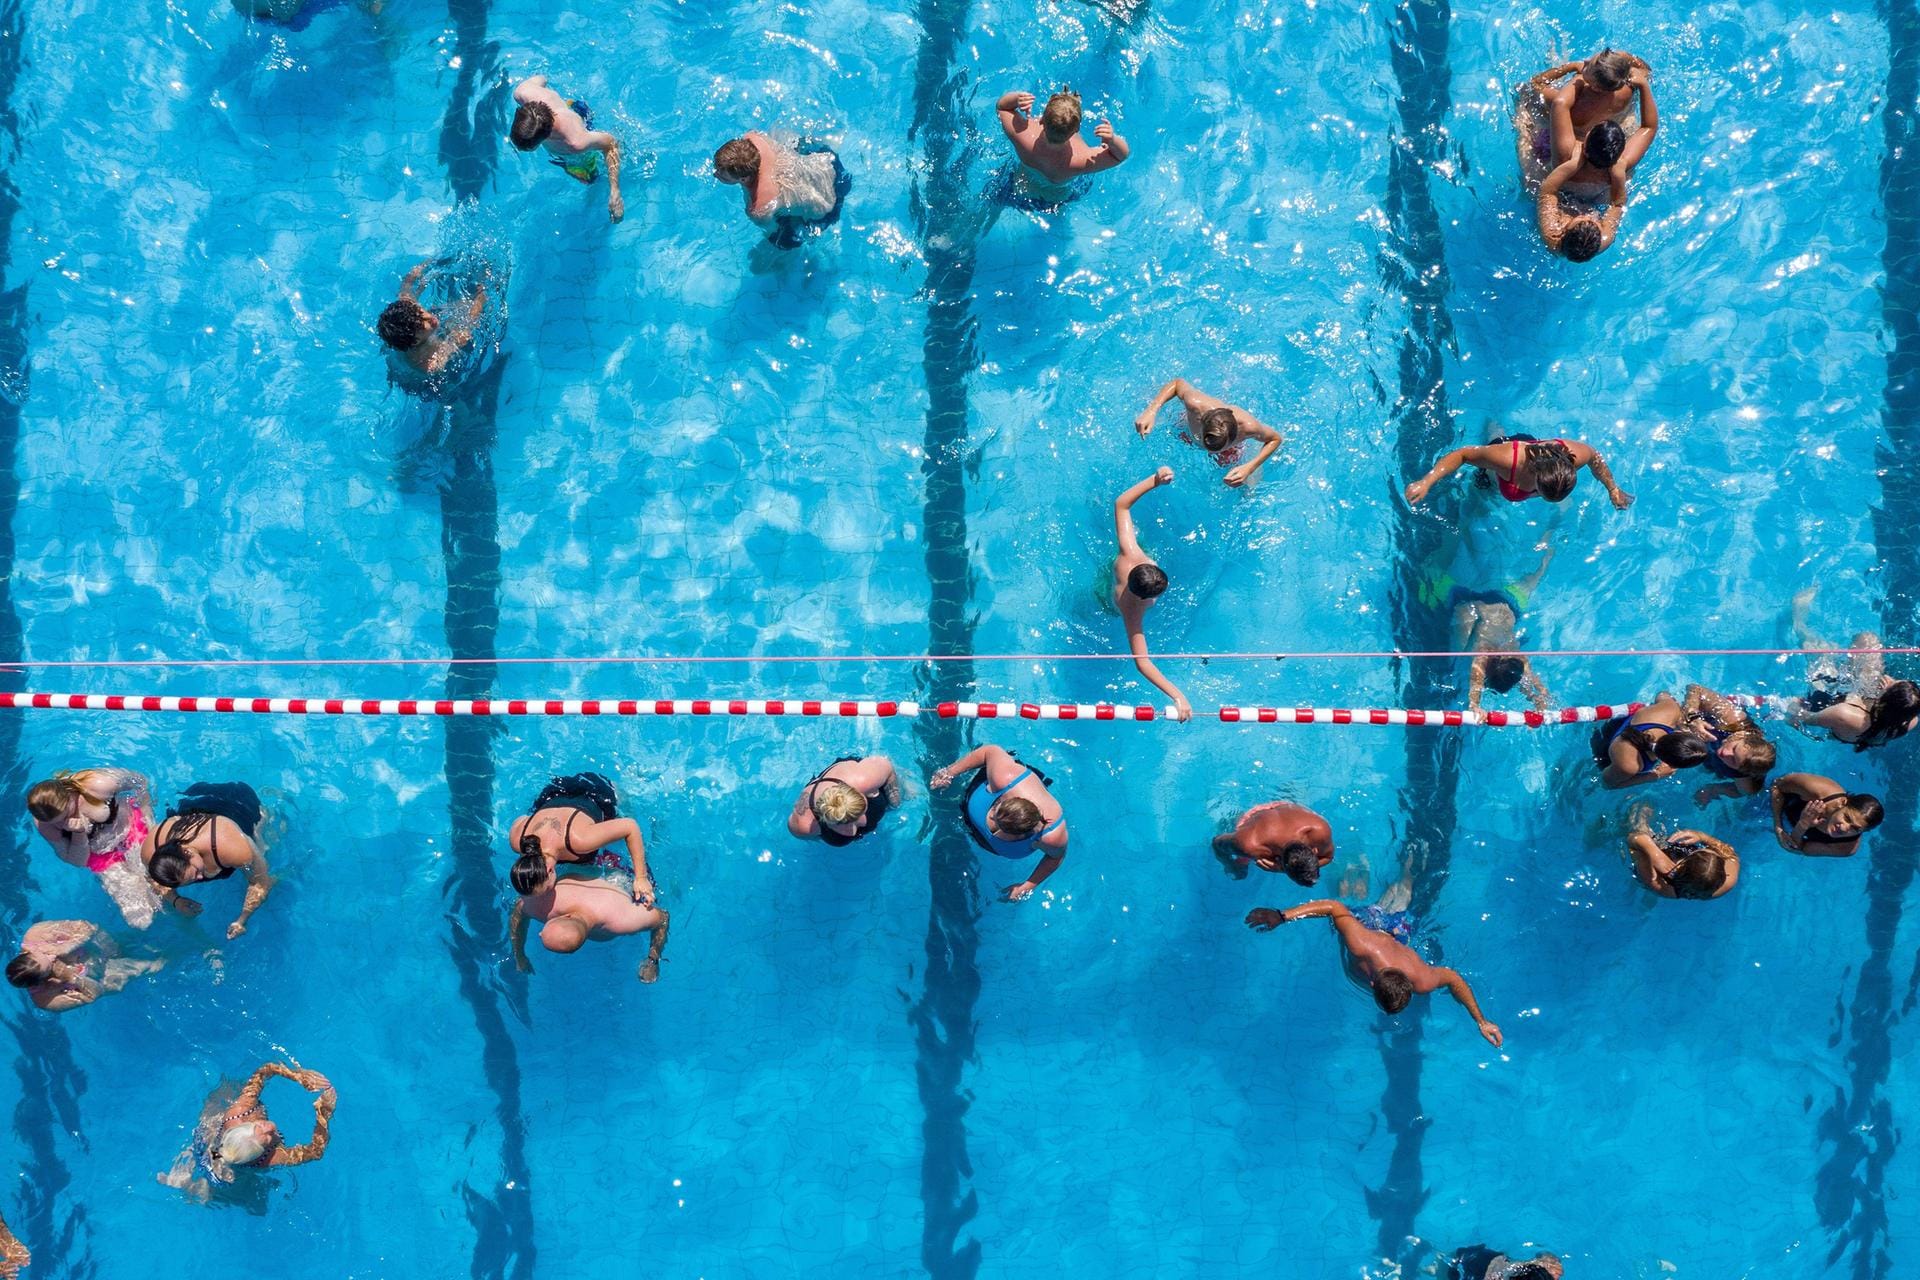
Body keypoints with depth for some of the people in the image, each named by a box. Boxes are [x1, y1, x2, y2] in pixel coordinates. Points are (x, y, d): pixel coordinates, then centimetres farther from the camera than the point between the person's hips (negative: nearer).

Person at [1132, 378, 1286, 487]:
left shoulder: (1247, 426, -50)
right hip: (1188, 432, 1)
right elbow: (1178, 383, -27)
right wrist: (1150, 411, -39)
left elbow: (1276, 438, -28)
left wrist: (1249, 468, -42)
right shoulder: (1195, 405, -51)